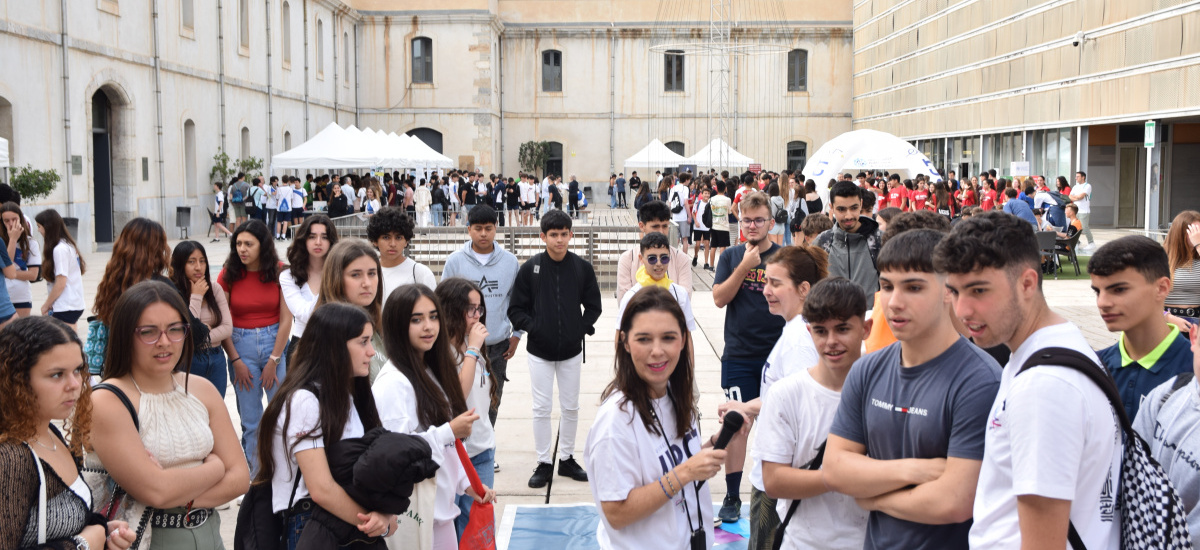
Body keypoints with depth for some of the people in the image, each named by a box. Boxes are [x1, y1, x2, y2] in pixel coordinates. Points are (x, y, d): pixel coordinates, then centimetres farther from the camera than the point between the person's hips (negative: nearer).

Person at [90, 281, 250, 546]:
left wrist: (181, 497, -19)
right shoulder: (107, 402, -16)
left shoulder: (202, 389, 0)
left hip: (208, 532, 5)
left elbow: (240, 477, -5)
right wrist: (214, 468, -10)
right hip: (147, 537, -5)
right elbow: (155, 491, -24)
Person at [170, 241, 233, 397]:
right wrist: (196, 296, -14)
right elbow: (185, 333, -17)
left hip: (217, 361, 5)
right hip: (189, 360, -5)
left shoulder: (214, 289, 4)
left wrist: (202, 336, -13)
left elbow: (228, 327, 1)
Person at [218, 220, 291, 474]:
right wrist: (236, 361, -6)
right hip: (240, 344, 1)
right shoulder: (228, 275, -2)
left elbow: (286, 319, -5)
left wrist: (273, 360, -7)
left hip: (275, 341, 0)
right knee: (250, 419, 5)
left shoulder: (279, 271, -4)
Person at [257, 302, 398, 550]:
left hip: (353, 526, 7)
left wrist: (387, 516, -16)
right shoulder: (304, 401, -17)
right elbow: (322, 490, -22)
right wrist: (385, 523, -14)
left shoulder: (352, 397, 9)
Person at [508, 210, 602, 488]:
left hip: (572, 350, 2)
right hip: (539, 351, -1)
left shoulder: (582, 268, -2)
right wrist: (532, 327, -14)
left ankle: (567, 459, 25)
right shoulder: (531, 268, -6)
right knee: (541, 408, 3)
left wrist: (582, 328, -6)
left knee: (571, 407, 11)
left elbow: (593, 305, 8)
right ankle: (543, 463, 15)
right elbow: (516, 309, -1)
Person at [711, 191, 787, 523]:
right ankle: (732, 497, 11)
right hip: (738, 355, 1)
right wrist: (744, 266, -13)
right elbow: (719, 298, -4)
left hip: (777, 354, 0)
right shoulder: (731, 256, 6)